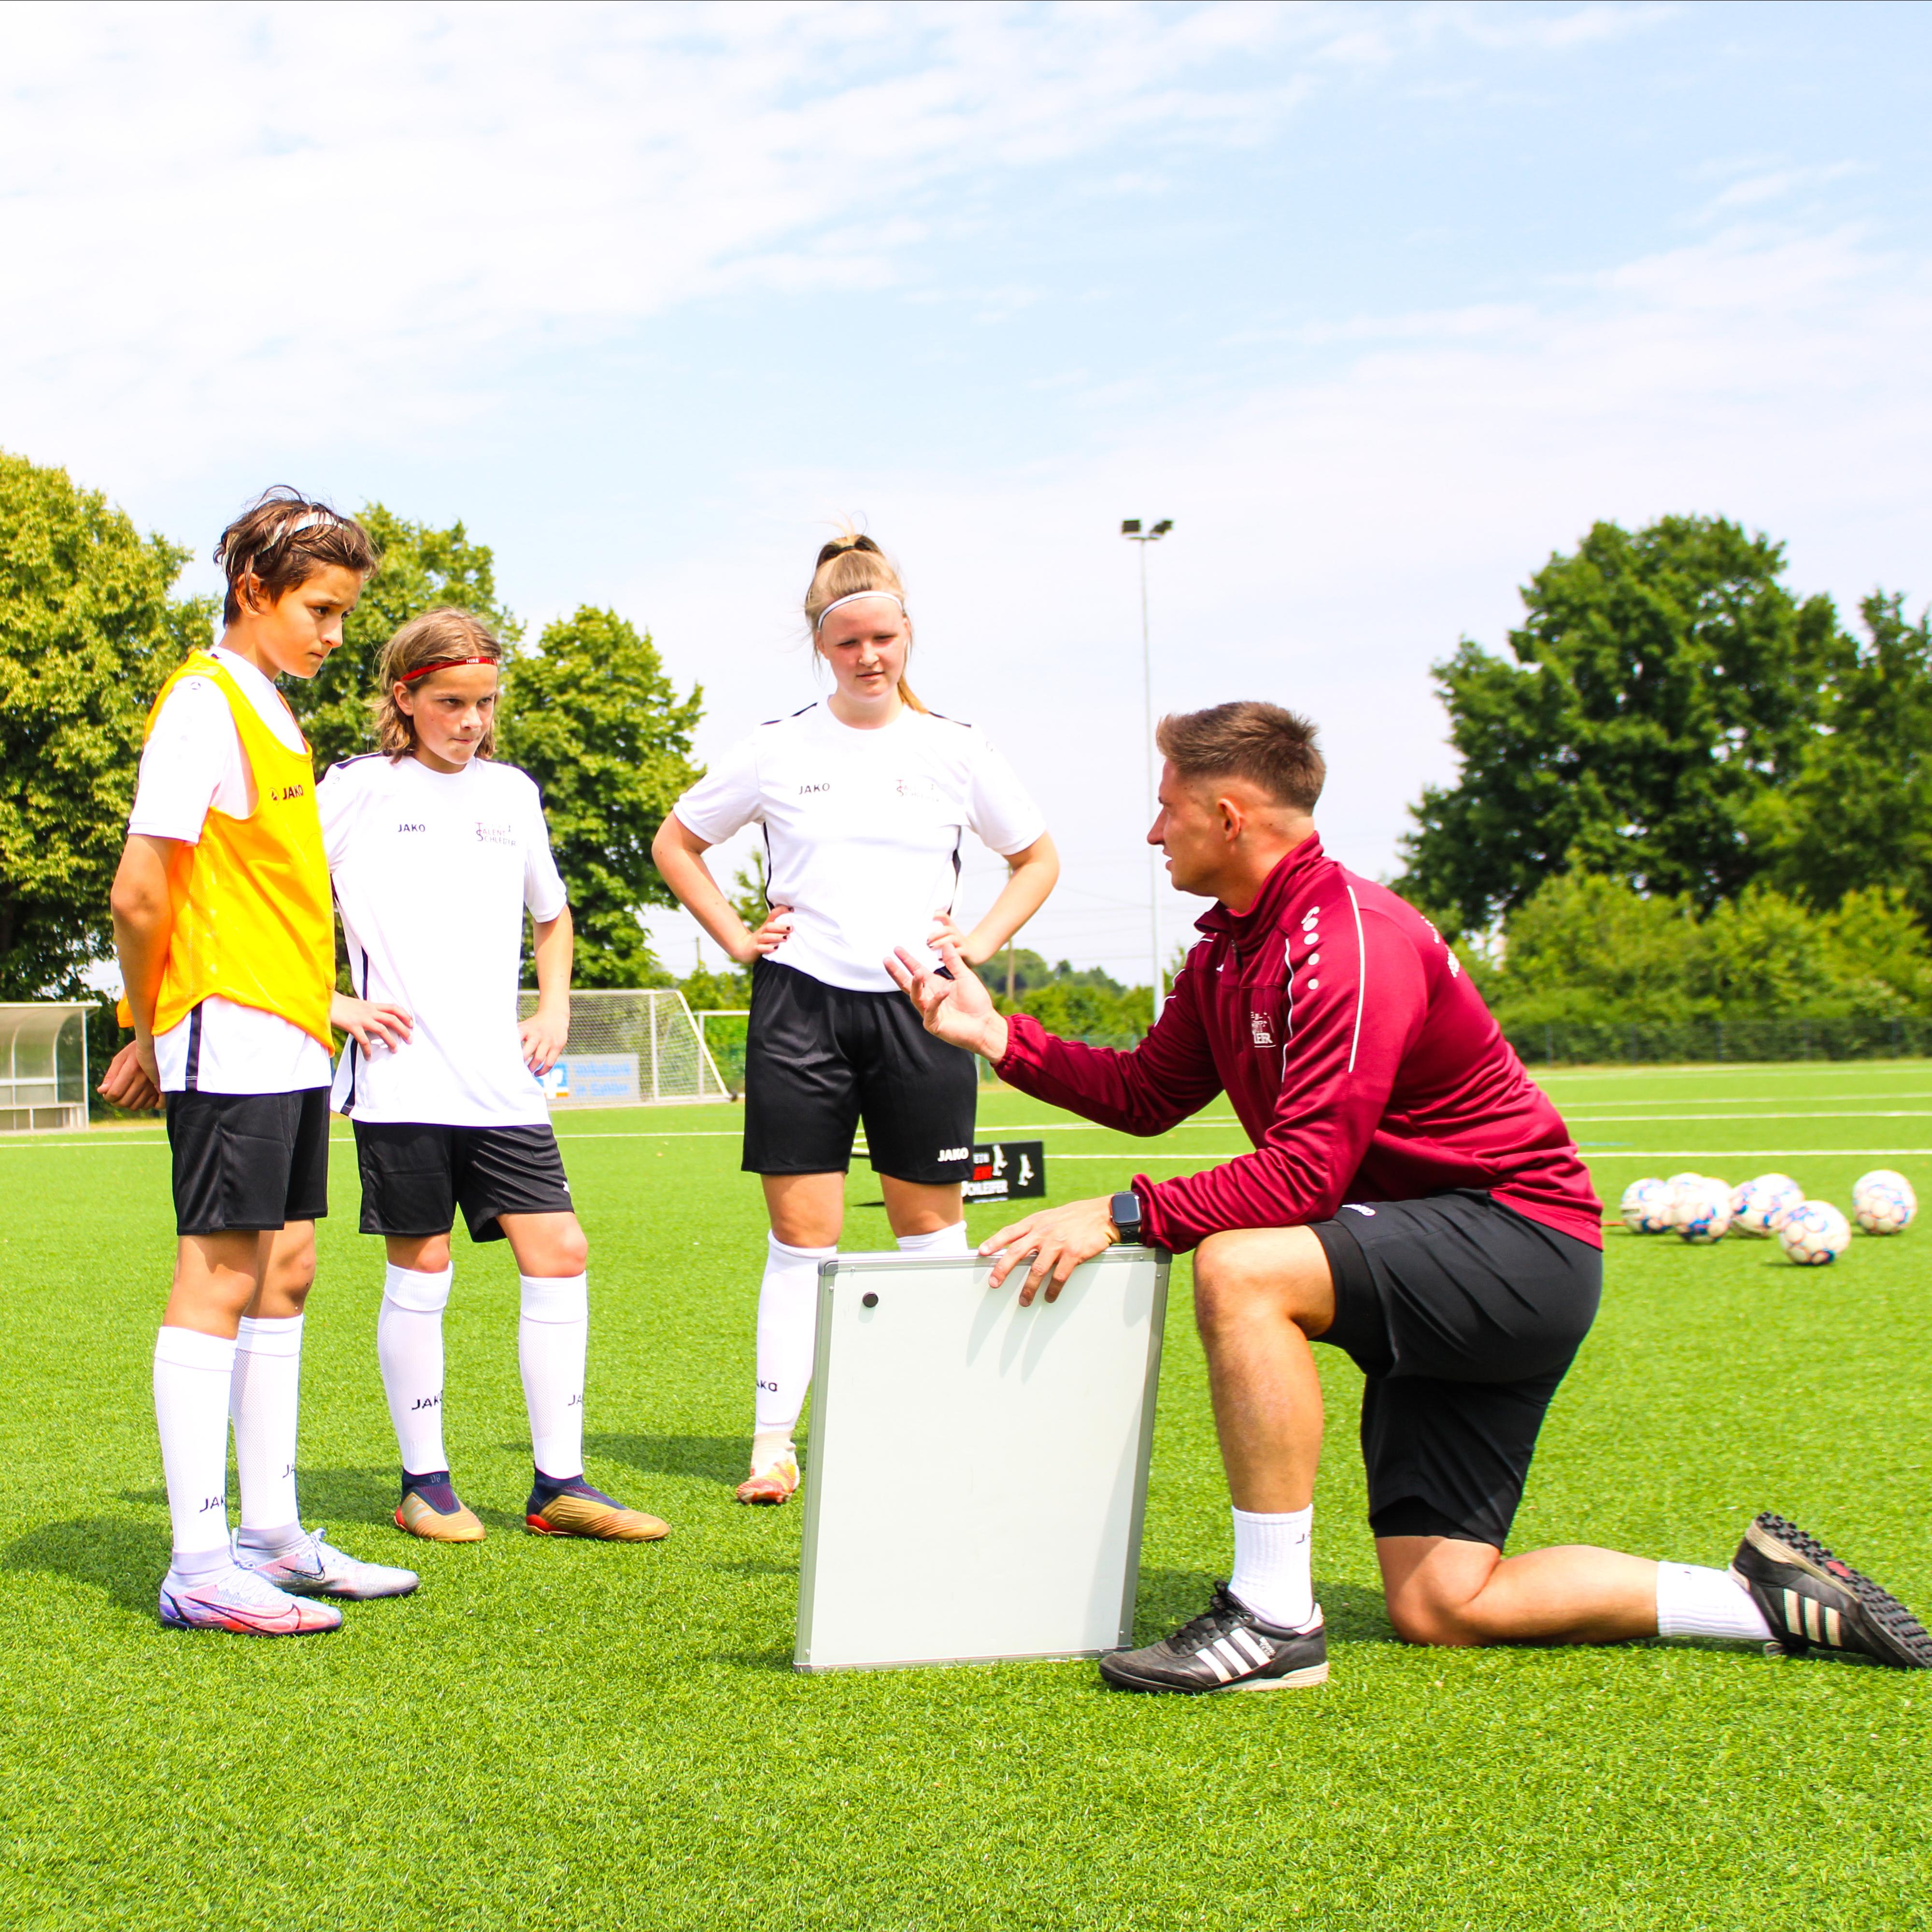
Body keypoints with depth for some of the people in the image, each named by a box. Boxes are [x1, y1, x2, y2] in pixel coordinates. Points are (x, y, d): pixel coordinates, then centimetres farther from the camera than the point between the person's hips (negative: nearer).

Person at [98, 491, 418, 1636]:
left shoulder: (273, 715, 18)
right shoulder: (205, 703, -11)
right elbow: (140, 894, -16)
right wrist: (156, 1027, -4)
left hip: (290, 1044, 9)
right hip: (231, 1040, -9)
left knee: (283, 1274, 11)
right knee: (219, 1280, -7)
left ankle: (272, 1538, 20)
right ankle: (200, 1570, -3)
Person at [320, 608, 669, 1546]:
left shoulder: (512, 792, 15)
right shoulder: (359, 789, 0)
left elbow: (549, 913, 31)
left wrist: (554, 1009, 17)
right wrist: (335, 1004, -7)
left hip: (500, 1078, 5)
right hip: (403, 1079, -4)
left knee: (559, 1254, -1)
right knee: (421, 1270, 1)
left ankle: (559, 1484, 6)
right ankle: (425, 1483, 15)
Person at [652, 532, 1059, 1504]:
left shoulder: (956, 749, 6)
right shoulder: (778, 748, 4)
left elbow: (1038, 858, 17)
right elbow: (675, 843, 15)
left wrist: (979, 941, 4)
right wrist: (735, 937, 5)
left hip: (917, 1008, 1)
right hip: (801, 1002, 0)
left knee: (931, 1231, 7)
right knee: (801, 1236, 0)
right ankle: (773, 1444, 4)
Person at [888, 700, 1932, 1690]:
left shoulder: (1351, 938, -21)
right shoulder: (1229, 948, 8)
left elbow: (1307, 1173, -28)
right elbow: (1147, 1093, 13)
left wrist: (1122, 1216, -27)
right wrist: (997, 1036, 6)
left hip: (1518, 1239, -10)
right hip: (1436, 1279, 10)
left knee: (1239, 1268, -31)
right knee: (1439, 1609, 4)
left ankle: (1275, 1621, -23)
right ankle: (1774, 1597, 13)